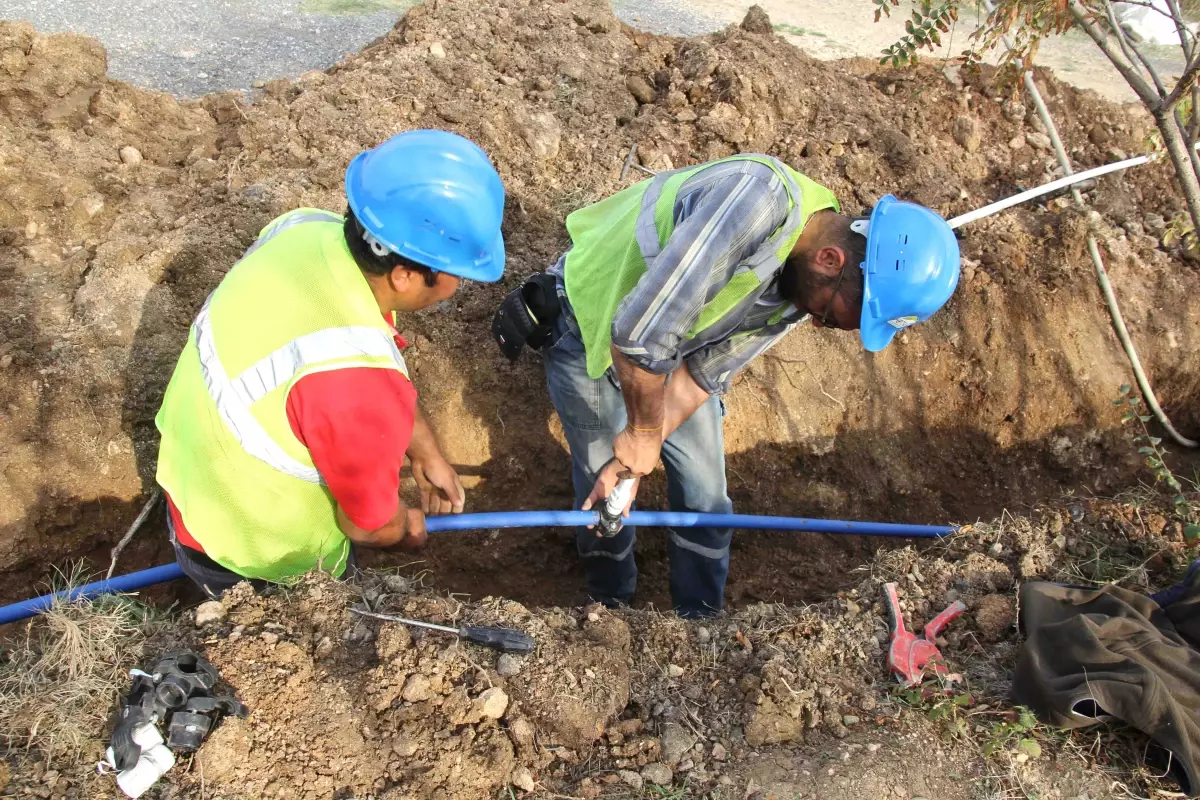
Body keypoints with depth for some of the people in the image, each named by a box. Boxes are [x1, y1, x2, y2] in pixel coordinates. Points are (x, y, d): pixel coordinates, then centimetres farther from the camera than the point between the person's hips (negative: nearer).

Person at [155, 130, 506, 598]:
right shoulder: (355, 385, -43)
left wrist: (425, 453, 7)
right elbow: (369, 525, -21)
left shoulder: (308, 227, -19)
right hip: (249, 564, -6)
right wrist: (406, 530, 1)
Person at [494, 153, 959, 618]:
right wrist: (643, 432, -24)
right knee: (600, 492, 5)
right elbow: (637, 333, -40)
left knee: (704, 492, 9)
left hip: (668, 346, 6)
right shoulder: (759, 198, -40)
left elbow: (701, 375, -9)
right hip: (591, 324, -6)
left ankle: (701, 622, 31)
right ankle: (612, 611, 33)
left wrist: (629, 462, -16)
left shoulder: (805, 288, -14)